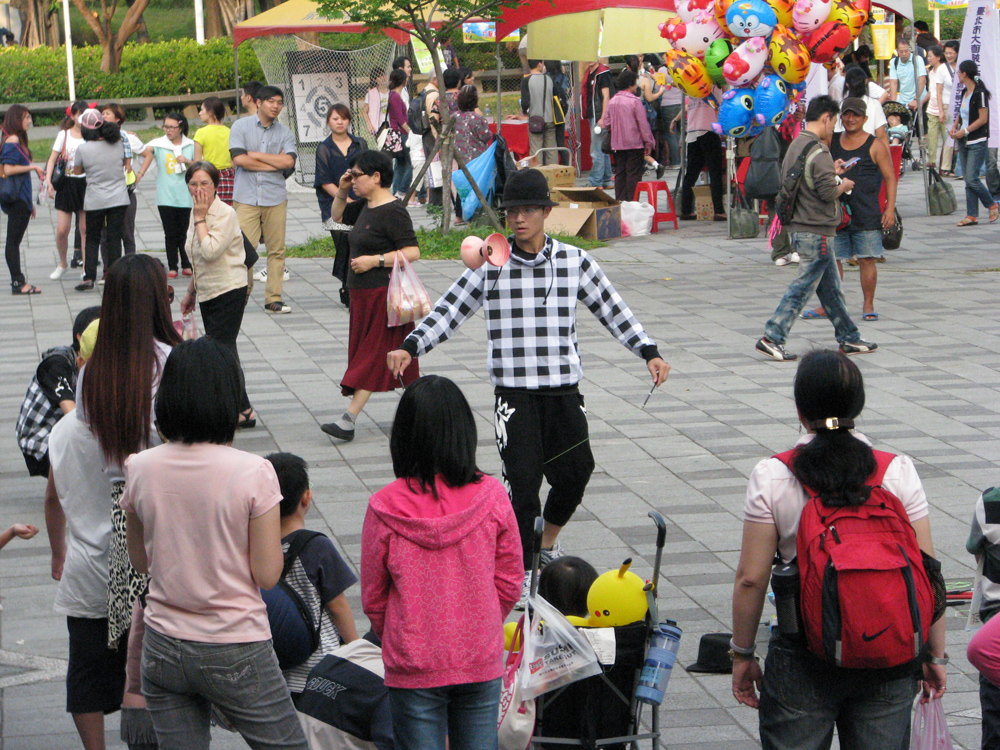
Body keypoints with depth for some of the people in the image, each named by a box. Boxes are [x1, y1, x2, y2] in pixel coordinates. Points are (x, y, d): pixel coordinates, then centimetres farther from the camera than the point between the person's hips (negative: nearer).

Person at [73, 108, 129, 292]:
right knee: (114, 238, 5)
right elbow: (126, 163, 13)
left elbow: (77, 171, 4)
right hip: (119, 198, 2)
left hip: (95, 200, -2)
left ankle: (89, 278, 3)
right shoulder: (118, 144, -4)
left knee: (92, 239, 10)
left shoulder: (83, 149, -11)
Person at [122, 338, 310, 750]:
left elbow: (140, 561, 9)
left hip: (163, 650, 4)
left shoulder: (141, 469, -4)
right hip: (236, 653, -4)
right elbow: (267, 574, -11)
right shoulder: (252, 473, -16)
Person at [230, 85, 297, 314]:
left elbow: (289, 161, -6)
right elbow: (239, 159, -9)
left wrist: (255, 154, -5)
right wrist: (275, 163, -4)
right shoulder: (241, 126, 4)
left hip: (275, 198, 3)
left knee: (277, 250, 2)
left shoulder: (285, 133, 10)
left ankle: (273, 299, 8)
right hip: (246, 198, -3)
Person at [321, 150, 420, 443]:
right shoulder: (366, 207, 11)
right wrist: (341, 192, 11)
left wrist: (374, 260, -24)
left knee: (371, 357, -8)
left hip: (384, 294, -10)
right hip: (363, 294, 10)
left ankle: (349, 421, -11)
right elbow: (338, 216, 29)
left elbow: (412, 252, -23)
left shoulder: (393, 212, -17)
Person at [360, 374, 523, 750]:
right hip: (481, 662, 2)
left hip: (413, 666, -2)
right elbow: (509, 583, 1)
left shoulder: (385, 507, -13)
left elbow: (372, 596, -2)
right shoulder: (492, 497, -9)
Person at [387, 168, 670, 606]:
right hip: (514, 393, -2)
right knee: (523, 478, -11)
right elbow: (449, 311, 4)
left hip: (564, 389, 3)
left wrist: (649, 353, 6)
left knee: (575, 471, 4)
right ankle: (522, 571, 1)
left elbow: (612, 310, 12)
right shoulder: (490, 264, 1)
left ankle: (547, 541, 34)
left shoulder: (574, 261, 5)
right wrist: (409, 348, -8)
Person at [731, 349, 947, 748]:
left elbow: (751, 578, -7)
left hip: (802, 662, -1)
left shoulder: (772, 476, -8)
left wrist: (742, 655, 5)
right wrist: (935, 655, 6)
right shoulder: (899, 472, -5)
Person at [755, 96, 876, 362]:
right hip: (815, 230, -10)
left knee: (830, 285, 15)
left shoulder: (795, 145, 10)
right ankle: (772, 337, -7)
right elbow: (827, 192, -23)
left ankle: (849, 338, 22)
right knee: (804, 286, -5)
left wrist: (831, 172, 20)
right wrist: (843, 186, -2)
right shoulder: (818, 151, -18)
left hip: (799, 227, 10)